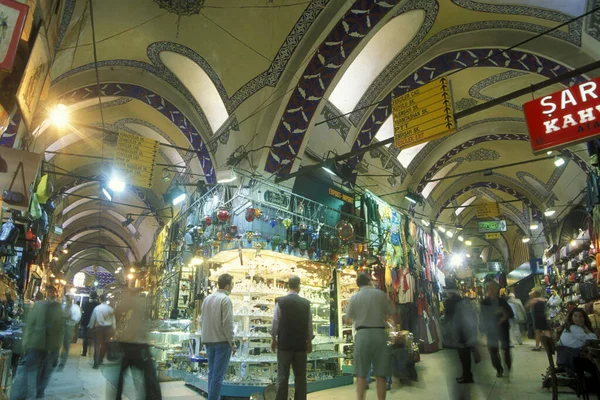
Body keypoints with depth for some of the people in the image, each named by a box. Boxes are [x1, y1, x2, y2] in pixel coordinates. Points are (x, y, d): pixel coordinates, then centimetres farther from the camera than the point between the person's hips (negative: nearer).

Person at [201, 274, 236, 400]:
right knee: (218, 375, -2)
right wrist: (232, 342, -10)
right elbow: (227, 323, -17)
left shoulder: (207, 299, 8)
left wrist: (207, 335, 18)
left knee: (212, 372, 16)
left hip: (208, 341, 8)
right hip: (222, 341, -7)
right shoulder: (225, 299, -14)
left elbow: (202, 320, 11)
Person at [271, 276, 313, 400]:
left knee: (283, 376, 4)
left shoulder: (281, 301, -8)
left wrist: (273, 339, 9)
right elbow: (310, 324, 3)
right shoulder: (306, 303, -2)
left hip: (284, 343, -1)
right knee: (300, 376, 10)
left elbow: (275, 322, -5)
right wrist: (309, 342, 15)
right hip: (301, 344, 2)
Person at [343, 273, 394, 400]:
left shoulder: (354, 297, 2)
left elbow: (347, 319, 7)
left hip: (363, 334, 0)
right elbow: (391, 313, 6)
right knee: (381, 375, 8)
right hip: (380, 333, 0)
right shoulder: (380, 294, 2)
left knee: (361, 374, 8)